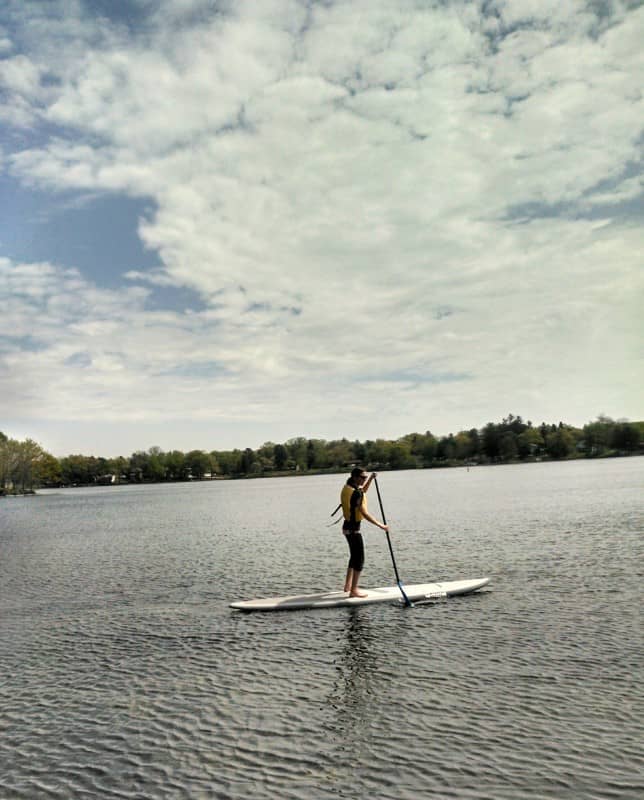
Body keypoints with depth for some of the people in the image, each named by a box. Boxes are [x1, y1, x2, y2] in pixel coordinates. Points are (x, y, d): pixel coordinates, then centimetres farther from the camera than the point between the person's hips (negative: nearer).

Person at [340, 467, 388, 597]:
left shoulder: (347, 487, 6)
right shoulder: (356, 493, -23)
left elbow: (363, 491, 26)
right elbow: (364, 514, -24)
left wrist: (371, 479, 14)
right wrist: (380, 525, -17)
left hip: (347, 526, 10)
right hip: (353, 529, -10)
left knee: (354, 556, 22)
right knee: (360, 559, -3)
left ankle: (348, 585, 32)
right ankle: (353, 590, -1)